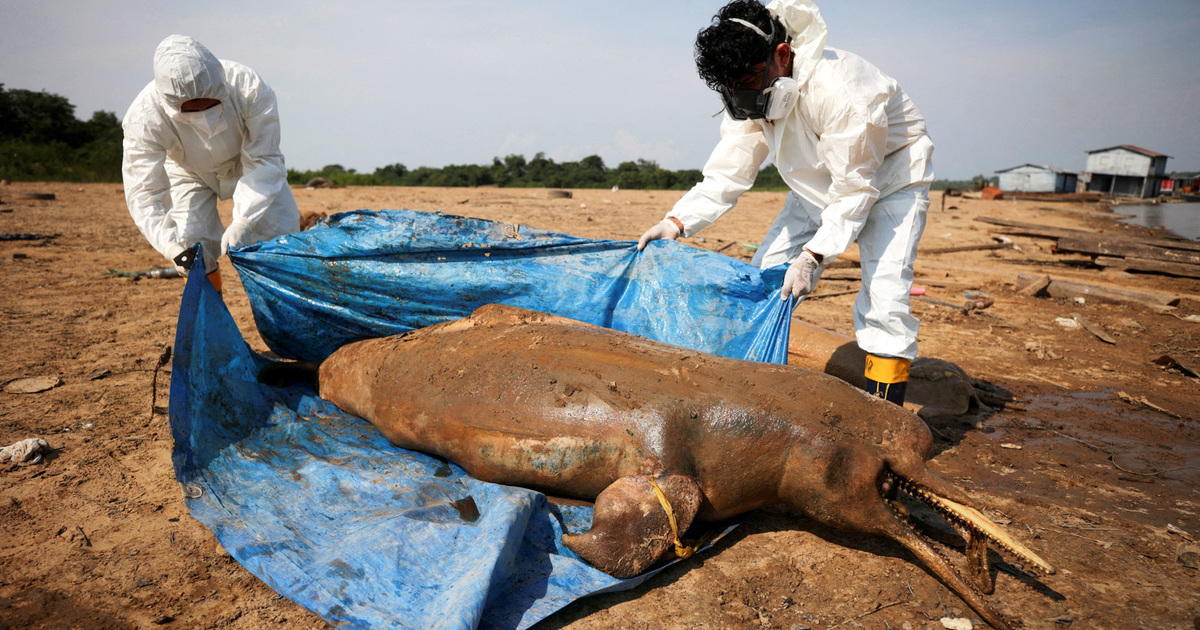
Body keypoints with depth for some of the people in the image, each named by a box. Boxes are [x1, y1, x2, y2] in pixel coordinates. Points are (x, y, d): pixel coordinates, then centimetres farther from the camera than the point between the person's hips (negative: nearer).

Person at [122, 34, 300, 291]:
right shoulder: (143, 117, -35)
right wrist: (170, 246, -49)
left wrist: (242, 222, -45)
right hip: (190, 174, 0)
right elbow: (144, 192, -32)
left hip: (246, 162, 1)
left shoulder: (249, 88, -39)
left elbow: (263, 161, -35)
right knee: (196, 252, -14)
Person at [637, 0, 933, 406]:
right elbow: (727, 174, -13)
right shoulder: (752, 98, -15)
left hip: (889, 178, -6)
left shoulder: (839, 91, -36)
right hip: (821, 184, 7)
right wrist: (677, 222, -27)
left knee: (883, 290, -21)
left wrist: (813, 256, -38)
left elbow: (854, 189, -30)